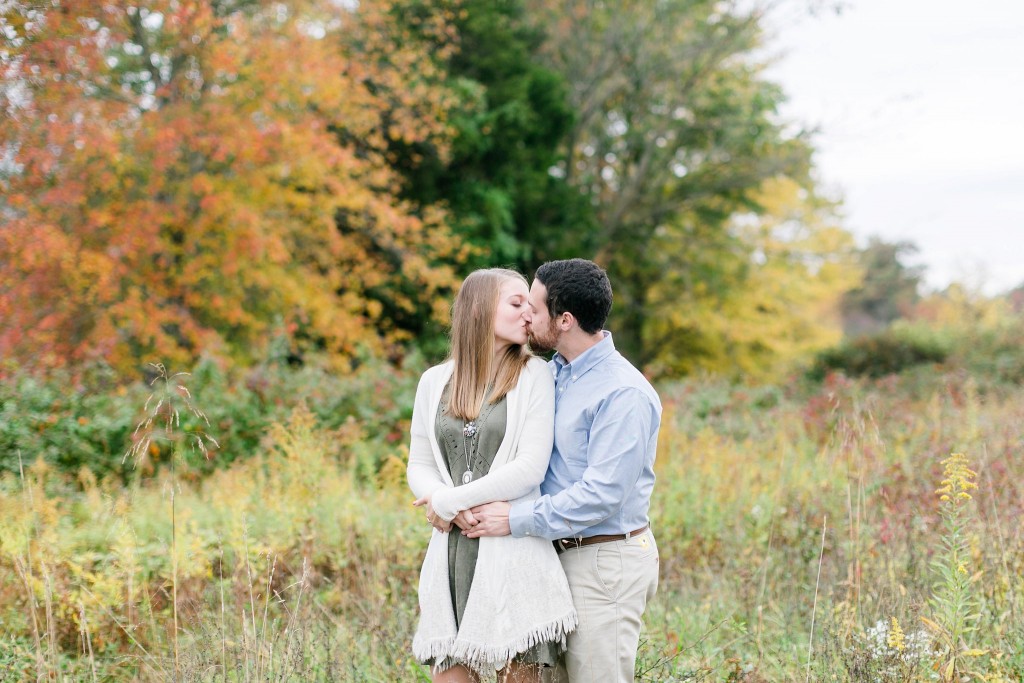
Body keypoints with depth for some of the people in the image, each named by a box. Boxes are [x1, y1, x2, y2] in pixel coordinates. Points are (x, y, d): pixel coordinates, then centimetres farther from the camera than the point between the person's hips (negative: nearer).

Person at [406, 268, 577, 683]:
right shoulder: (435, 381, 11)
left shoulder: (533, 375, 1)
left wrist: (448, 500, -7)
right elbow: (419, 466, 11)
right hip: (451, 551, 3)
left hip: (513, 551, -3)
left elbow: (531, 468, -9)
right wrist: (451, 508, -10)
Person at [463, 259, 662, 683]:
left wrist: (516, 519, -17)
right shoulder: (552, 372, 10)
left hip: (607, 562, -8)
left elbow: (600, 496, -23)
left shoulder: (624, 393, -17)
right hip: (564, 553, 8)